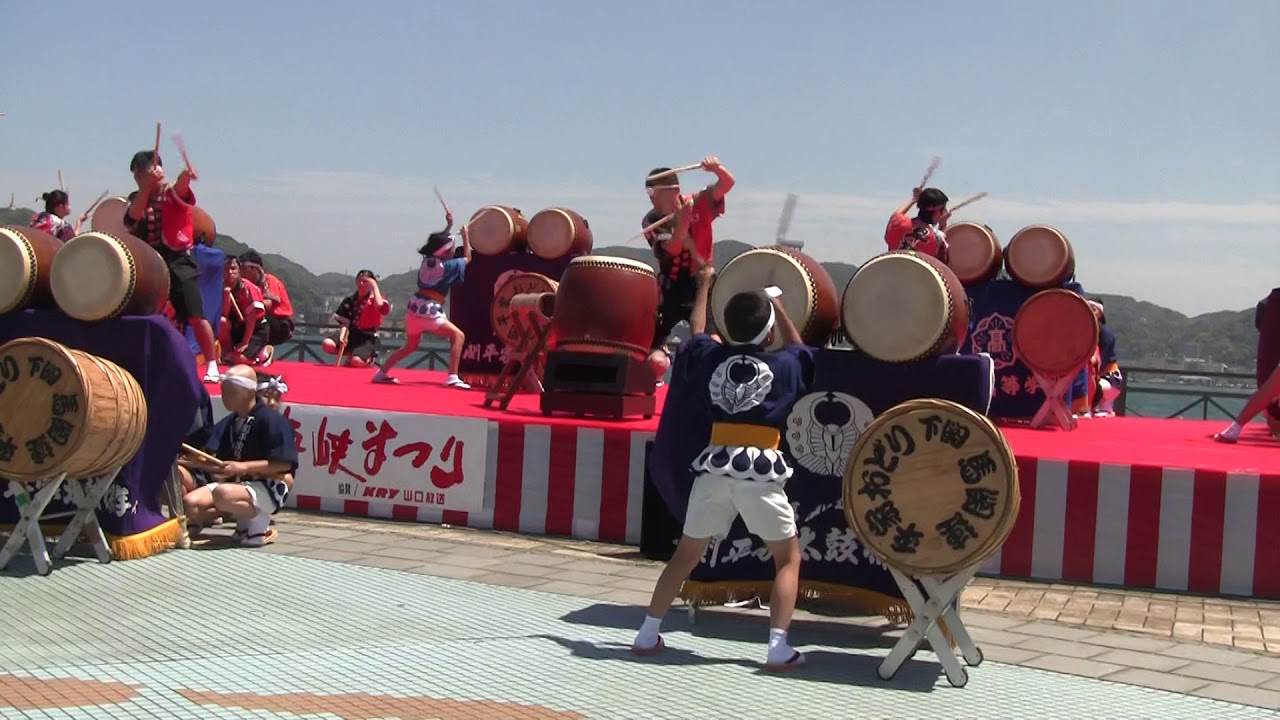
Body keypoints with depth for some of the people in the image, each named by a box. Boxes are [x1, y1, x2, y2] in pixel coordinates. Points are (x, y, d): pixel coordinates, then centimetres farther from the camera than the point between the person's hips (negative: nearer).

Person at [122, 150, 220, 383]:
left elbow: (181, 189, -25)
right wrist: (146, 186, -21)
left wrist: (185, 177, -49)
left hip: (177, 262, -4)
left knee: (196, 317, -10)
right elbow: (132, 218, -12)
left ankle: (212, 365, -1)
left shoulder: (174, 194, -1)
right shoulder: (137, 199, 10)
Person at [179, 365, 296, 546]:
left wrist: (243, 467, -22)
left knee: (223, 494, -37)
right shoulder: (228, 423, 13)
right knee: (190, 503, -15)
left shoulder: (270, 419, -11)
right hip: (232, 482, 8)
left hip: (269, 488, -8)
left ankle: (257, 520, -11)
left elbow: (284, 464, -18)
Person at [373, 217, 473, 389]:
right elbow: (467, 258, 12)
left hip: (414, 306, 8)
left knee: (410, 345, 25)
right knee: (458, 336, -3)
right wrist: (465, 236, 22)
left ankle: (381, 373, 24)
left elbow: (437, 243, 33)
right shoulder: (448, 265, -5)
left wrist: (449, 226, 31)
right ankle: (452, 378, -16)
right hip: (429, 310, -8)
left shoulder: (427, 260, 11)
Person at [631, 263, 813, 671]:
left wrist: (703, 285, 44)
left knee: (686, 555, 17)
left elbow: (696, 332, 31)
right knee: (788, 558, 10)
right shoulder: (782, 367, 3)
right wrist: (776, 304, 36)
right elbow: (797, 348, 27)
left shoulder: (711, 358, 8)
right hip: (761, 471, -3)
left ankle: (648, 634, 19)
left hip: (715, 467, 3)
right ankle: (778, 646, -3)